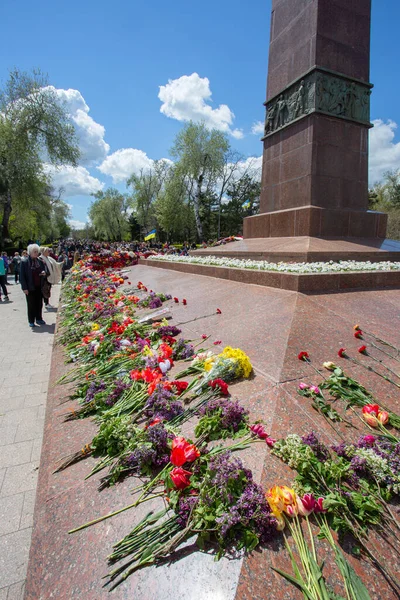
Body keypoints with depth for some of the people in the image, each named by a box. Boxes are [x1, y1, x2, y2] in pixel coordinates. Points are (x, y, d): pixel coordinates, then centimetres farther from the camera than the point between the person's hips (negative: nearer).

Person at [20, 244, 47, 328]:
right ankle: (31, 321, 14)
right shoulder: (24, 262, -7)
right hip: (30, 288, -4)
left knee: (39, 304, 11)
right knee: (31, 305, 5)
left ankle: (39, 319, 24)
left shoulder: (40, 261, 6)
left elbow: (43, 271, 19)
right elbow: (22, 276, -8)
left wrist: (44, 273, -7)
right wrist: (25, 288, -13)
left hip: (39, 287, 4)